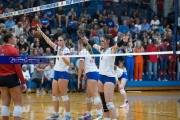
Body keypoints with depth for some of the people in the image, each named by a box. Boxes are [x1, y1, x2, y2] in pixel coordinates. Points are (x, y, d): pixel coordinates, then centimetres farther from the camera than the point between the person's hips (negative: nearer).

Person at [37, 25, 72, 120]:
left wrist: (61, 56, -37)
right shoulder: (58, 48, 10)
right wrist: (41, 32, 8)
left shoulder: (66, 50, -13)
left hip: (63, 74, -8)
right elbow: (48, 41, 13)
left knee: (64, 95, -9)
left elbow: (68, 63, -24)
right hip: (56, 73, 8)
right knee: (54, 94, 10)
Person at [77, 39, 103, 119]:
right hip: (95, 72, 9)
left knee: (94, 95, -15)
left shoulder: (82, 52, -3)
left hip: (91, 74, -9)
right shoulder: (88, 51, 23)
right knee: (88, 94, 14)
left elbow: (81, 67, -8)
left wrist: (79, 79, -4)